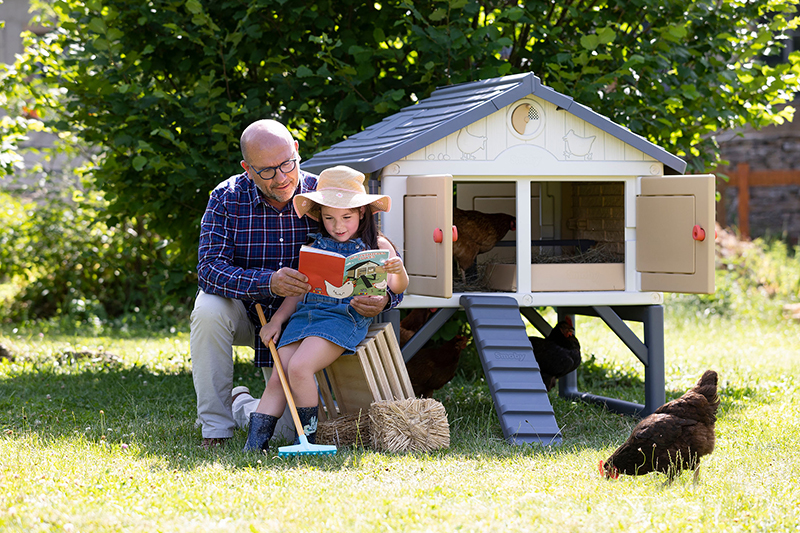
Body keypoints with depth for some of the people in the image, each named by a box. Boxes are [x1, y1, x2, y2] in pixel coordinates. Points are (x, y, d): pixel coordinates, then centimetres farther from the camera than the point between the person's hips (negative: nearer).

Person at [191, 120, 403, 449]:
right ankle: (215, 427, -19)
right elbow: (210, 268, -28)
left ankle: (246, 409, 26)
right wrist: (267, 282, -46)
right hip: (243, 312, -1)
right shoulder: (227, 198, -16)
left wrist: (384, 299, -40)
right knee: (208, 308, -35)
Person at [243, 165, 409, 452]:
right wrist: (277, 320, 8)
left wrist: (399, 271, -27)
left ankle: (308, 436, -12)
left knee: (299, 367, -26)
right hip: (306, 313, 5)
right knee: (277, 379, -10)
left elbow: (397, 287, -4)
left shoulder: (376, 246, 5)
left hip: (344, 316, -5)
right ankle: (254, 445, -10)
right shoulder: (317, 246, 17)